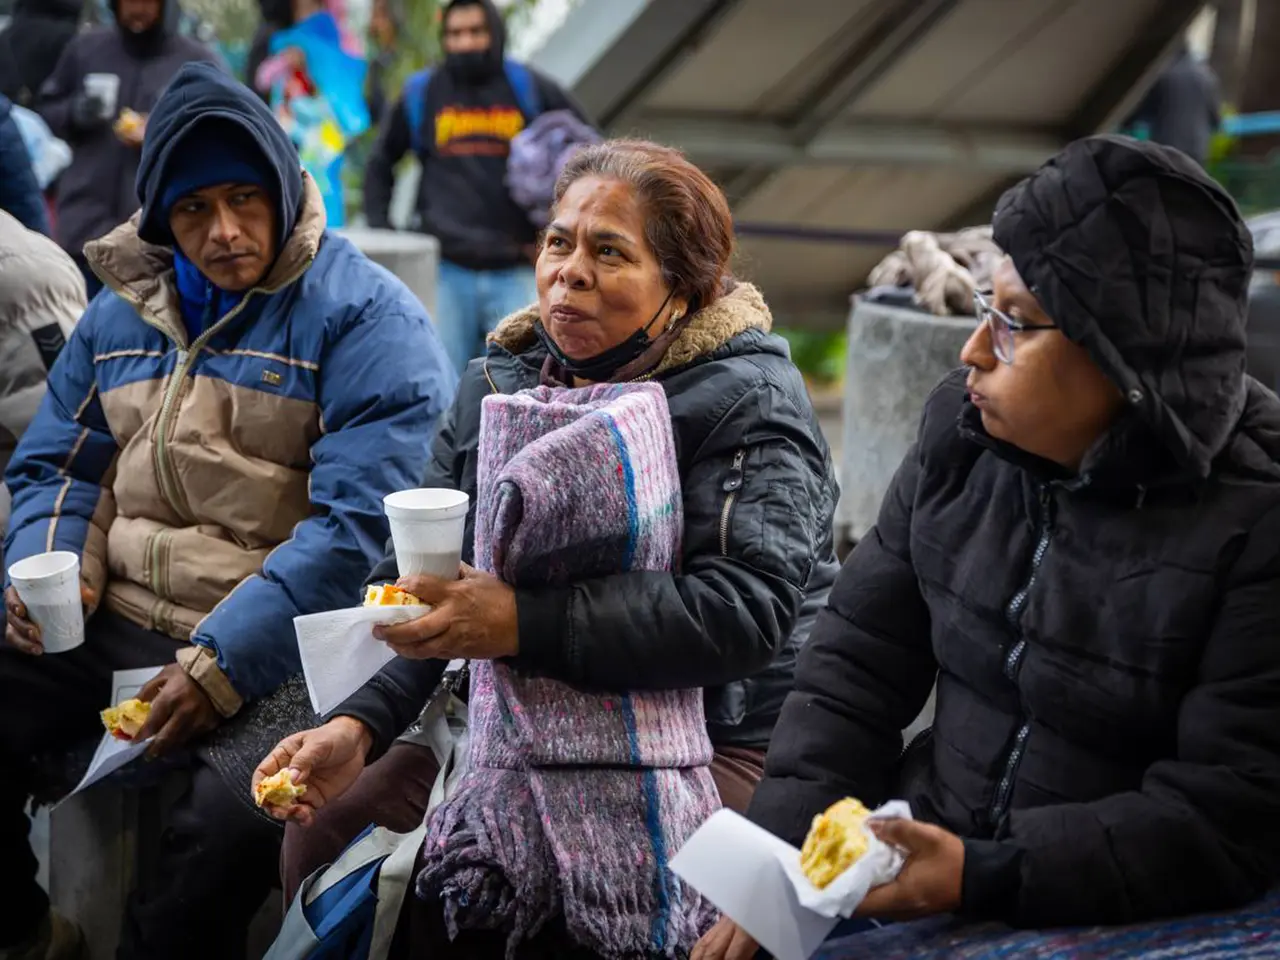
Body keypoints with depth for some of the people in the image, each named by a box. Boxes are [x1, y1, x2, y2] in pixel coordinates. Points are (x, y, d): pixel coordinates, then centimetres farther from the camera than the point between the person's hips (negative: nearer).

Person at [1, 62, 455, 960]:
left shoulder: (368, 318, -9)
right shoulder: (124, 306, 12)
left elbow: (357, 520, -18)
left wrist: (224, 662, -24)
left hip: (274, 649, -6)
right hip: (114, 622, 6)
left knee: (227, 822, -32)